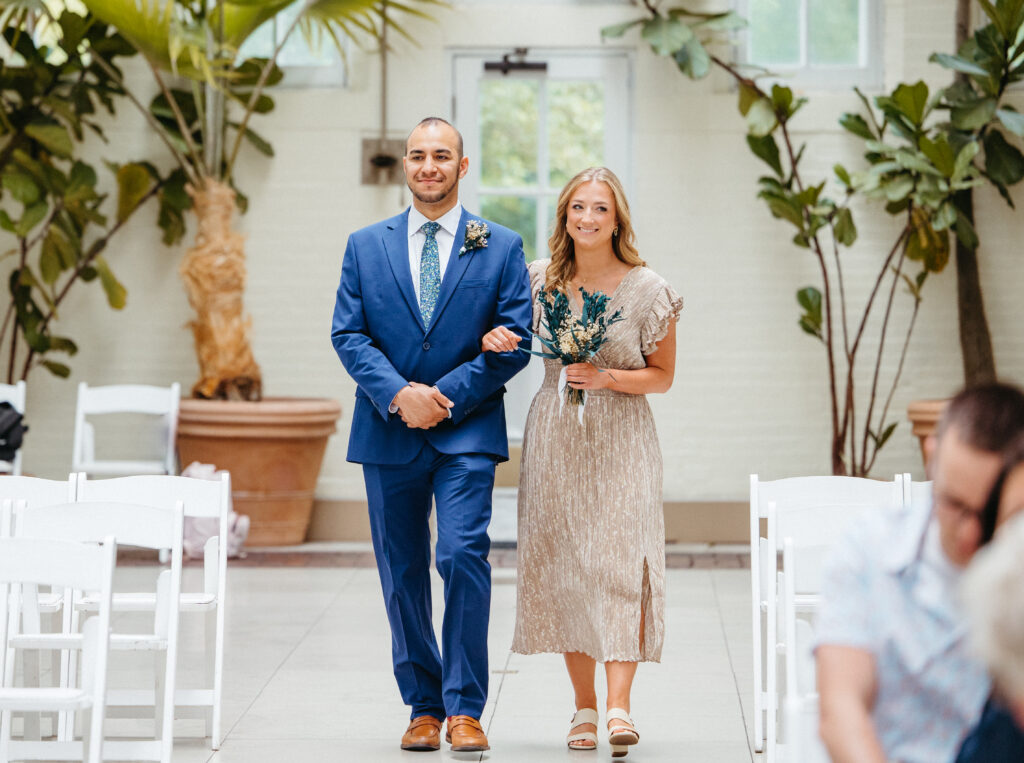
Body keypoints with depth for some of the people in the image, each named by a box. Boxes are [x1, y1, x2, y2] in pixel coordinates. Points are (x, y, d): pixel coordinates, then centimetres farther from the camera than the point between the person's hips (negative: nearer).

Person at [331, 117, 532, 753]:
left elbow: (517, 338, -1)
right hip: (389, 435, 3)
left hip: (467, 431, -2)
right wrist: (399, 394, -13)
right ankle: (424, 707, 18)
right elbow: (348, 334, 3)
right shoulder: (366, 246, 10)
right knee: (403, 576, 7)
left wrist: (447, 395, -10)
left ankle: (465, 709, -9)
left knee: (463, 557, -16)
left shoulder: (501, 247, 6)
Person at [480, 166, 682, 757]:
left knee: (619, 562, -13)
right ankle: (584, 706, 11)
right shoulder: (540, 280, 2)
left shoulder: (647, 289, -5)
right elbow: (511, 337, 17)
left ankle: (619, 707, -18)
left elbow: (662, 375, 2)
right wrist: (493, 340, -6)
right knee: (562, 564, 3)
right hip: (556, 437, 3)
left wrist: (607, 377, -15)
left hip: (621, 439, -3)